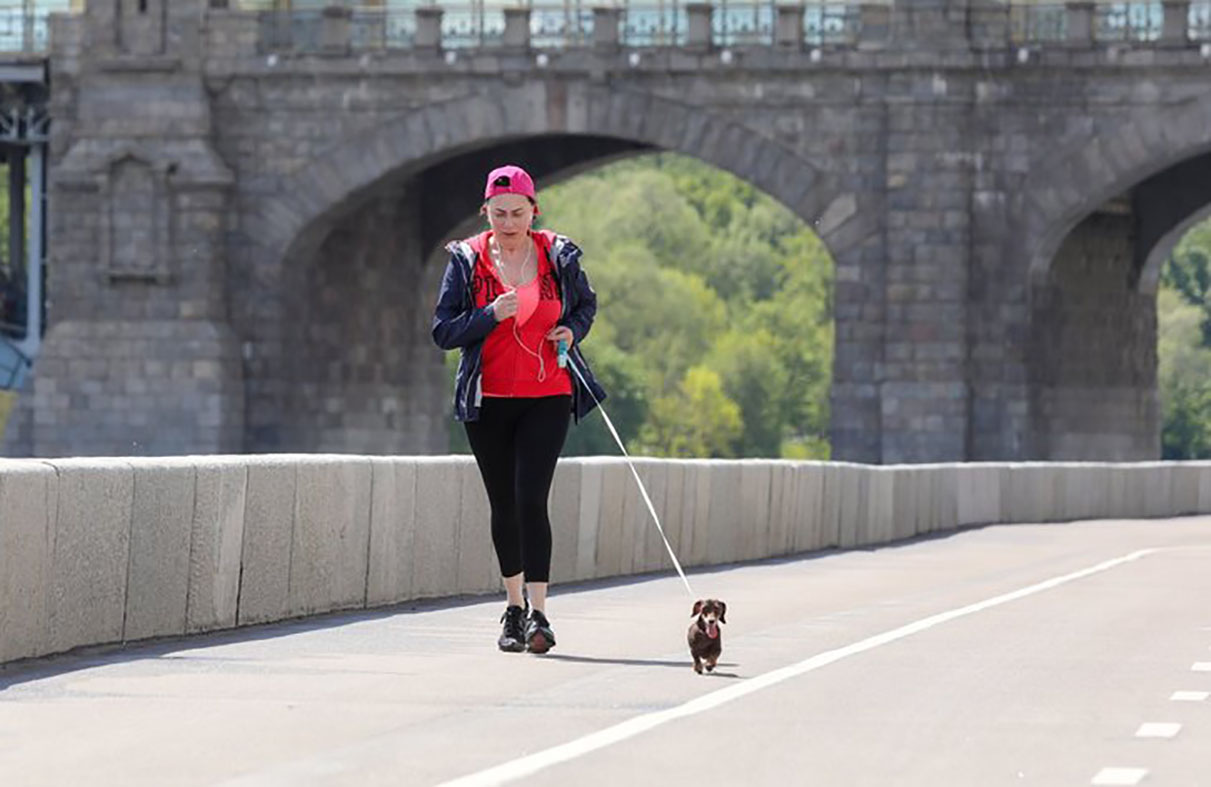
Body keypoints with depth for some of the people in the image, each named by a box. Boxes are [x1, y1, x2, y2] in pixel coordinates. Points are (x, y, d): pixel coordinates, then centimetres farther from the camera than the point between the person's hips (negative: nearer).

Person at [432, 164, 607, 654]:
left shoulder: (558, 256, 1)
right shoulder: (467, 260, 0)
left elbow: (586, 303, 19)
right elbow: (443, 331, -3)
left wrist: (573, 332, -2)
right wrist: (491, 315, -18)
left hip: (547, 398, -1)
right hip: (488, 401, 1)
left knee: (531, 499, -14)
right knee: (503, 504, 9)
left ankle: (538, 614, -15)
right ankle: (514, 606, 24)